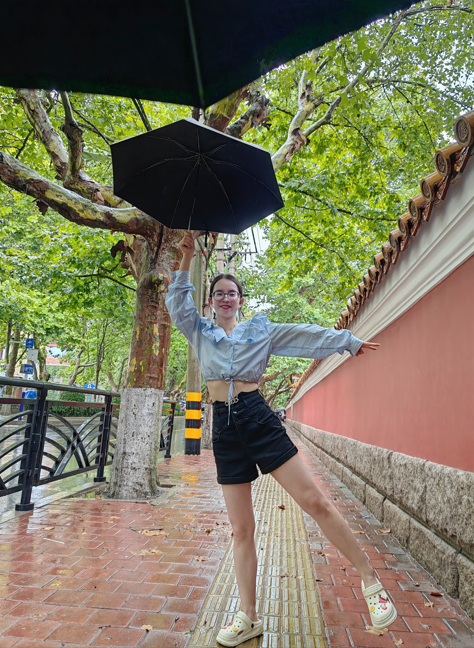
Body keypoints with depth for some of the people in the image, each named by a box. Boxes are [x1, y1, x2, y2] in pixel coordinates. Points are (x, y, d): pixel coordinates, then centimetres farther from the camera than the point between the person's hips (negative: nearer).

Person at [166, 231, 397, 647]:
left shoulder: (261, 329, 8)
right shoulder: (199, 331, 13)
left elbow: (305, 334, 8)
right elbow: (177, 301, 4)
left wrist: (349, 341, 8)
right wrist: (187, 259, -2)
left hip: (259, 418, -1)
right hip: (225, 428, 2)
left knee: (315, 501, -6)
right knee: (241, 530, 7)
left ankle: (370, 581, 13)